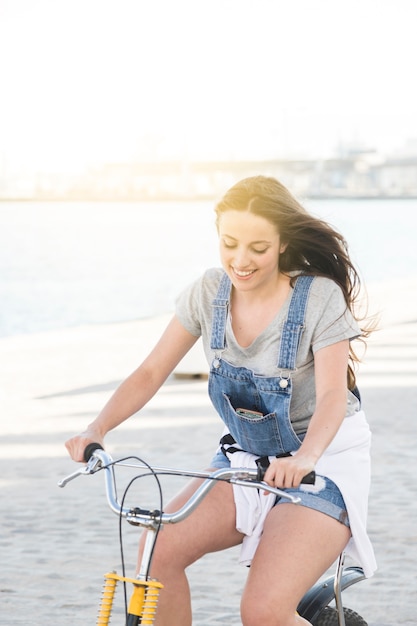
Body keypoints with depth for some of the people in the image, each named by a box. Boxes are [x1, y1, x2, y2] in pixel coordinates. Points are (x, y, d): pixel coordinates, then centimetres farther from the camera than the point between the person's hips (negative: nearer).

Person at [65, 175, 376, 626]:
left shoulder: (320, 297, -17)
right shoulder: (209, 292, -4)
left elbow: (332, 395, -27)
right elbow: (151, 373, -4)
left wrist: (304, 458, -47)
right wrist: (97, 429, -21)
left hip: (322, 462, -5)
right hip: (244, 460, 5)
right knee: (160, 549, -20)